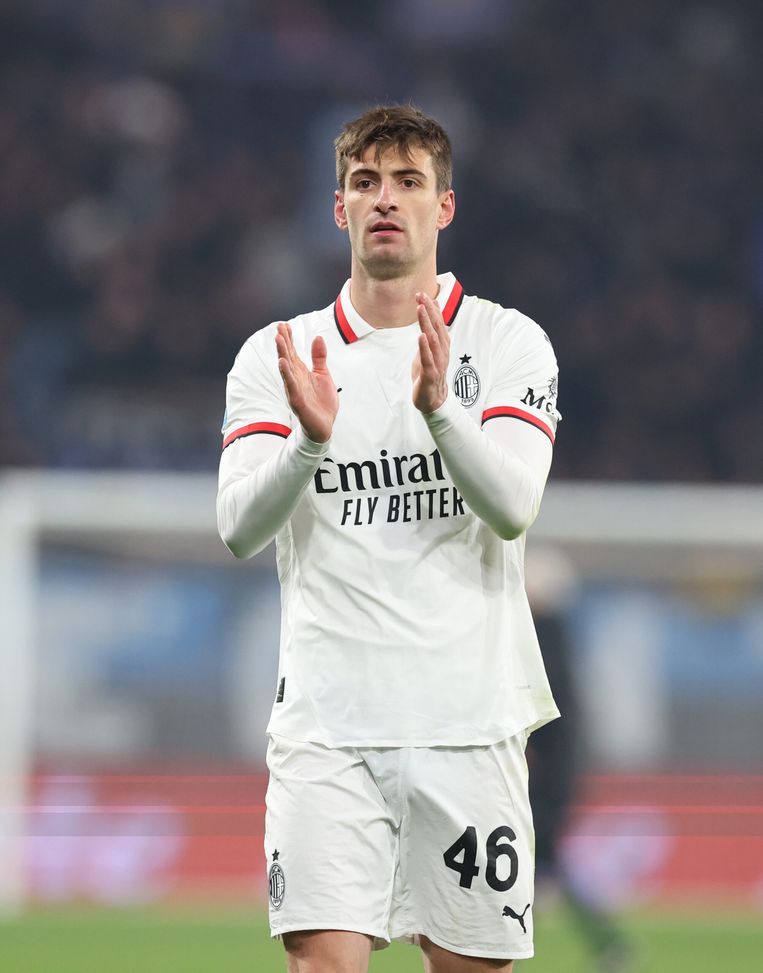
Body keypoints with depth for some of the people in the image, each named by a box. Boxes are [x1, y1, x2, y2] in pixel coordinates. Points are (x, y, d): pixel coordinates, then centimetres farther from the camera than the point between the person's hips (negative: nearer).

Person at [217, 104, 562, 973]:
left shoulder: (508, 342, 4)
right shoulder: (275, 357, 7)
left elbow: (513, 506, -11)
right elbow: (239, 528, -6)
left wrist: (440, 410, -28)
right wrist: (311, 442, -25)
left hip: (469, 724, 0)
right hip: (327, 725, 0)